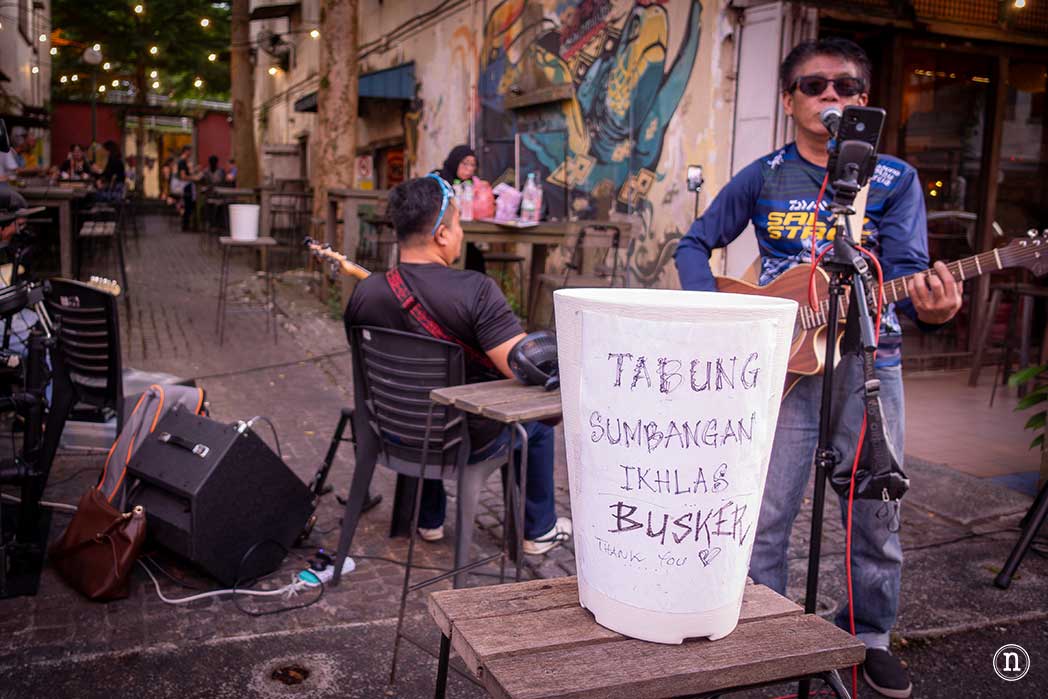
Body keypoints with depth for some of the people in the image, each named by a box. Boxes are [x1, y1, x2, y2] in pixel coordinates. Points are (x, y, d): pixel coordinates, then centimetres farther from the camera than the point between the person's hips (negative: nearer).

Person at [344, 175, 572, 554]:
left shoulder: (365, 293, -12)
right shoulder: (475, 290, -28)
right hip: (470, 443, -4)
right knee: (536, 417, 25)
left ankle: (429, 520, 49)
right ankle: (539, 529, 37)